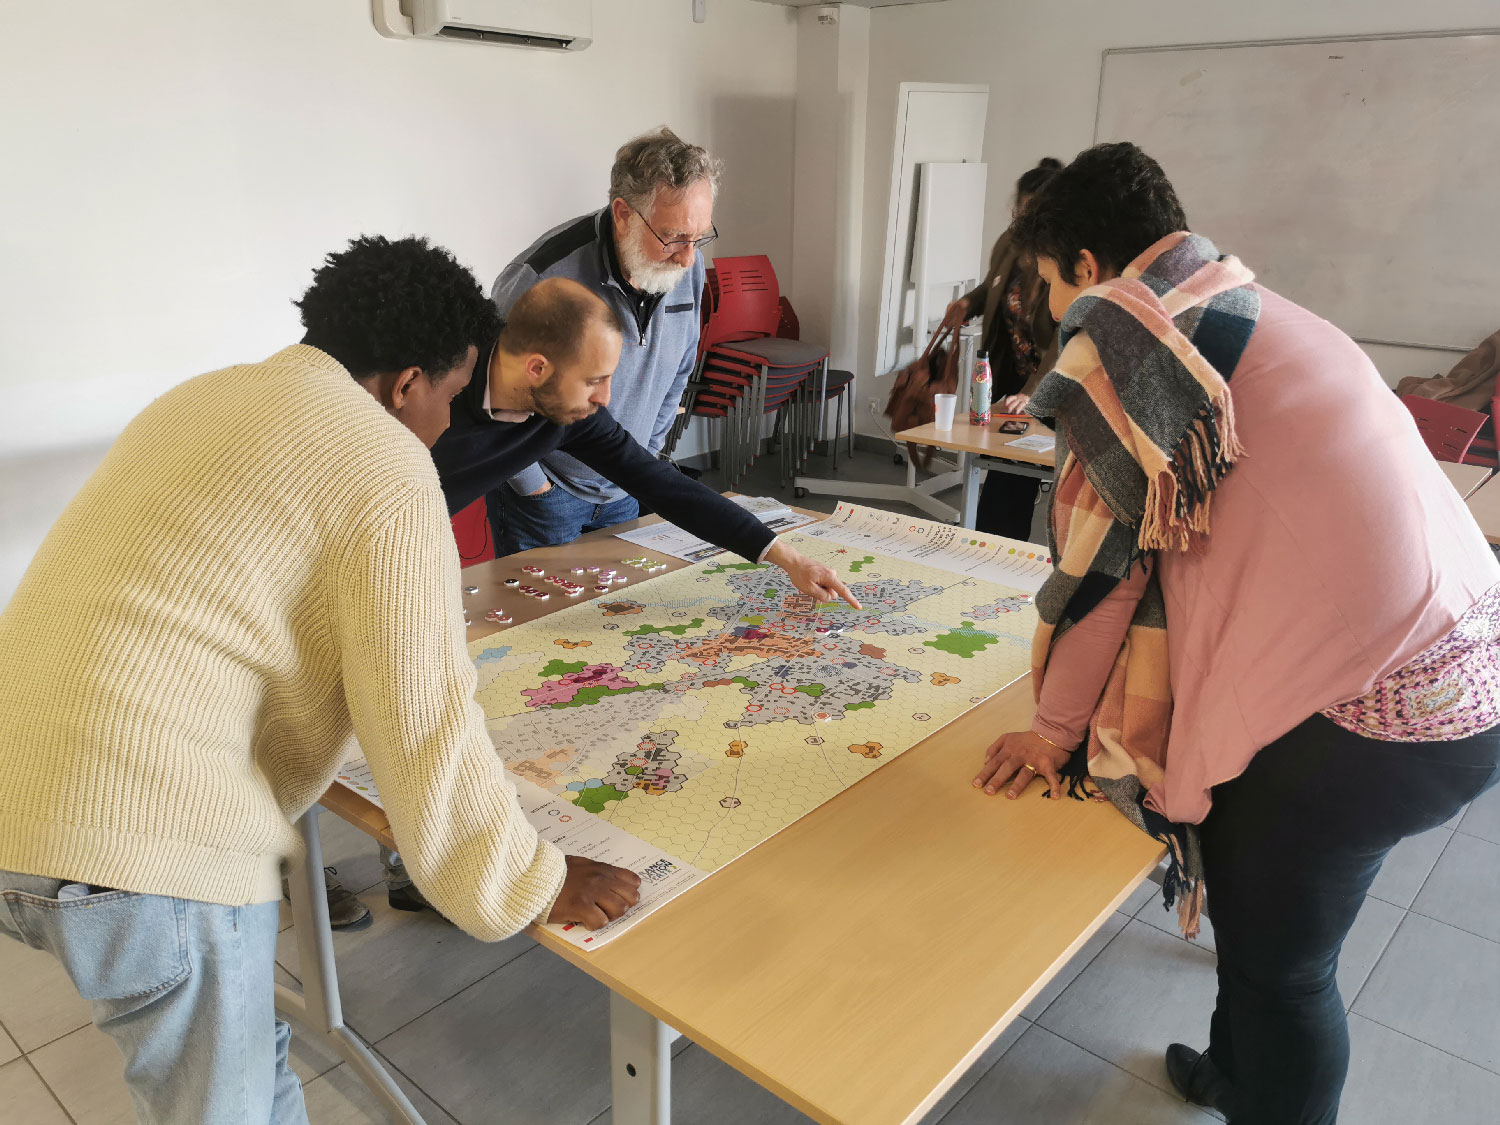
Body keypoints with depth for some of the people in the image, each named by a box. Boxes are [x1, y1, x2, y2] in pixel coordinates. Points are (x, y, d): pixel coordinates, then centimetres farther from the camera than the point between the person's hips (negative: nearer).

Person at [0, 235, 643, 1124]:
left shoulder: (203, 397, 16)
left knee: (251, 1051, 25)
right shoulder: (386, 467, -11)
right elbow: (428, 724, -15)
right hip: (143, 841, -9)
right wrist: (530, 888, -3)